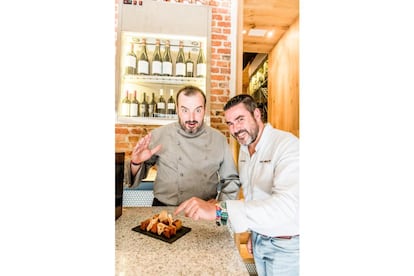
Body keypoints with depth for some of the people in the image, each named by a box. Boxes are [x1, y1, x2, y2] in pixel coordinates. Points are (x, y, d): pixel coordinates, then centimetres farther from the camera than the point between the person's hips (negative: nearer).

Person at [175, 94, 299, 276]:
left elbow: (288, 205, -38)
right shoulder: (244, 149, 2)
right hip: (259, 240, 6)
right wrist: (253, 232, 8)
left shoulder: (287, 145, -25)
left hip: (286, 245, -6)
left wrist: (219, 211, -44)